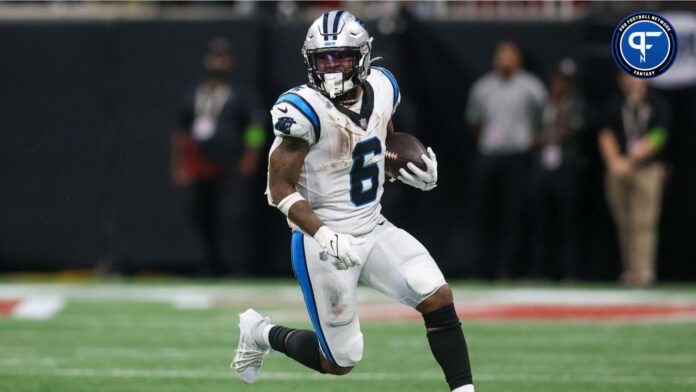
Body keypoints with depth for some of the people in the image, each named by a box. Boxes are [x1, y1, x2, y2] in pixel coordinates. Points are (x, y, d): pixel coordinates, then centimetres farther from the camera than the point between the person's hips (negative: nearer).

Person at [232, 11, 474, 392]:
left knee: (438, 297, -13)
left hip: (373, 229, 6)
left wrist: (416, 170, 0)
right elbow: (280, 188, -18)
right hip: (323, 242, -6)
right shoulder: (305, 110, -21)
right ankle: (261, 334, 29)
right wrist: (325, 237, -30)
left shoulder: (381, 88, 0)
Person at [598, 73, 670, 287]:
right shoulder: (614, 106, 13)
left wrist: (630, 160, -11)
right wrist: (614, 161, -11)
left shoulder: (657, 105, 6)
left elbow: (657, 137, -3)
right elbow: (606, 135, 6)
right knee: (624, 223, 2)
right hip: (618, 172, 3)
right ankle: (629, 270, 8)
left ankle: (643, 272, -13)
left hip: (647, 169, -3)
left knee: (643, 223, -11)